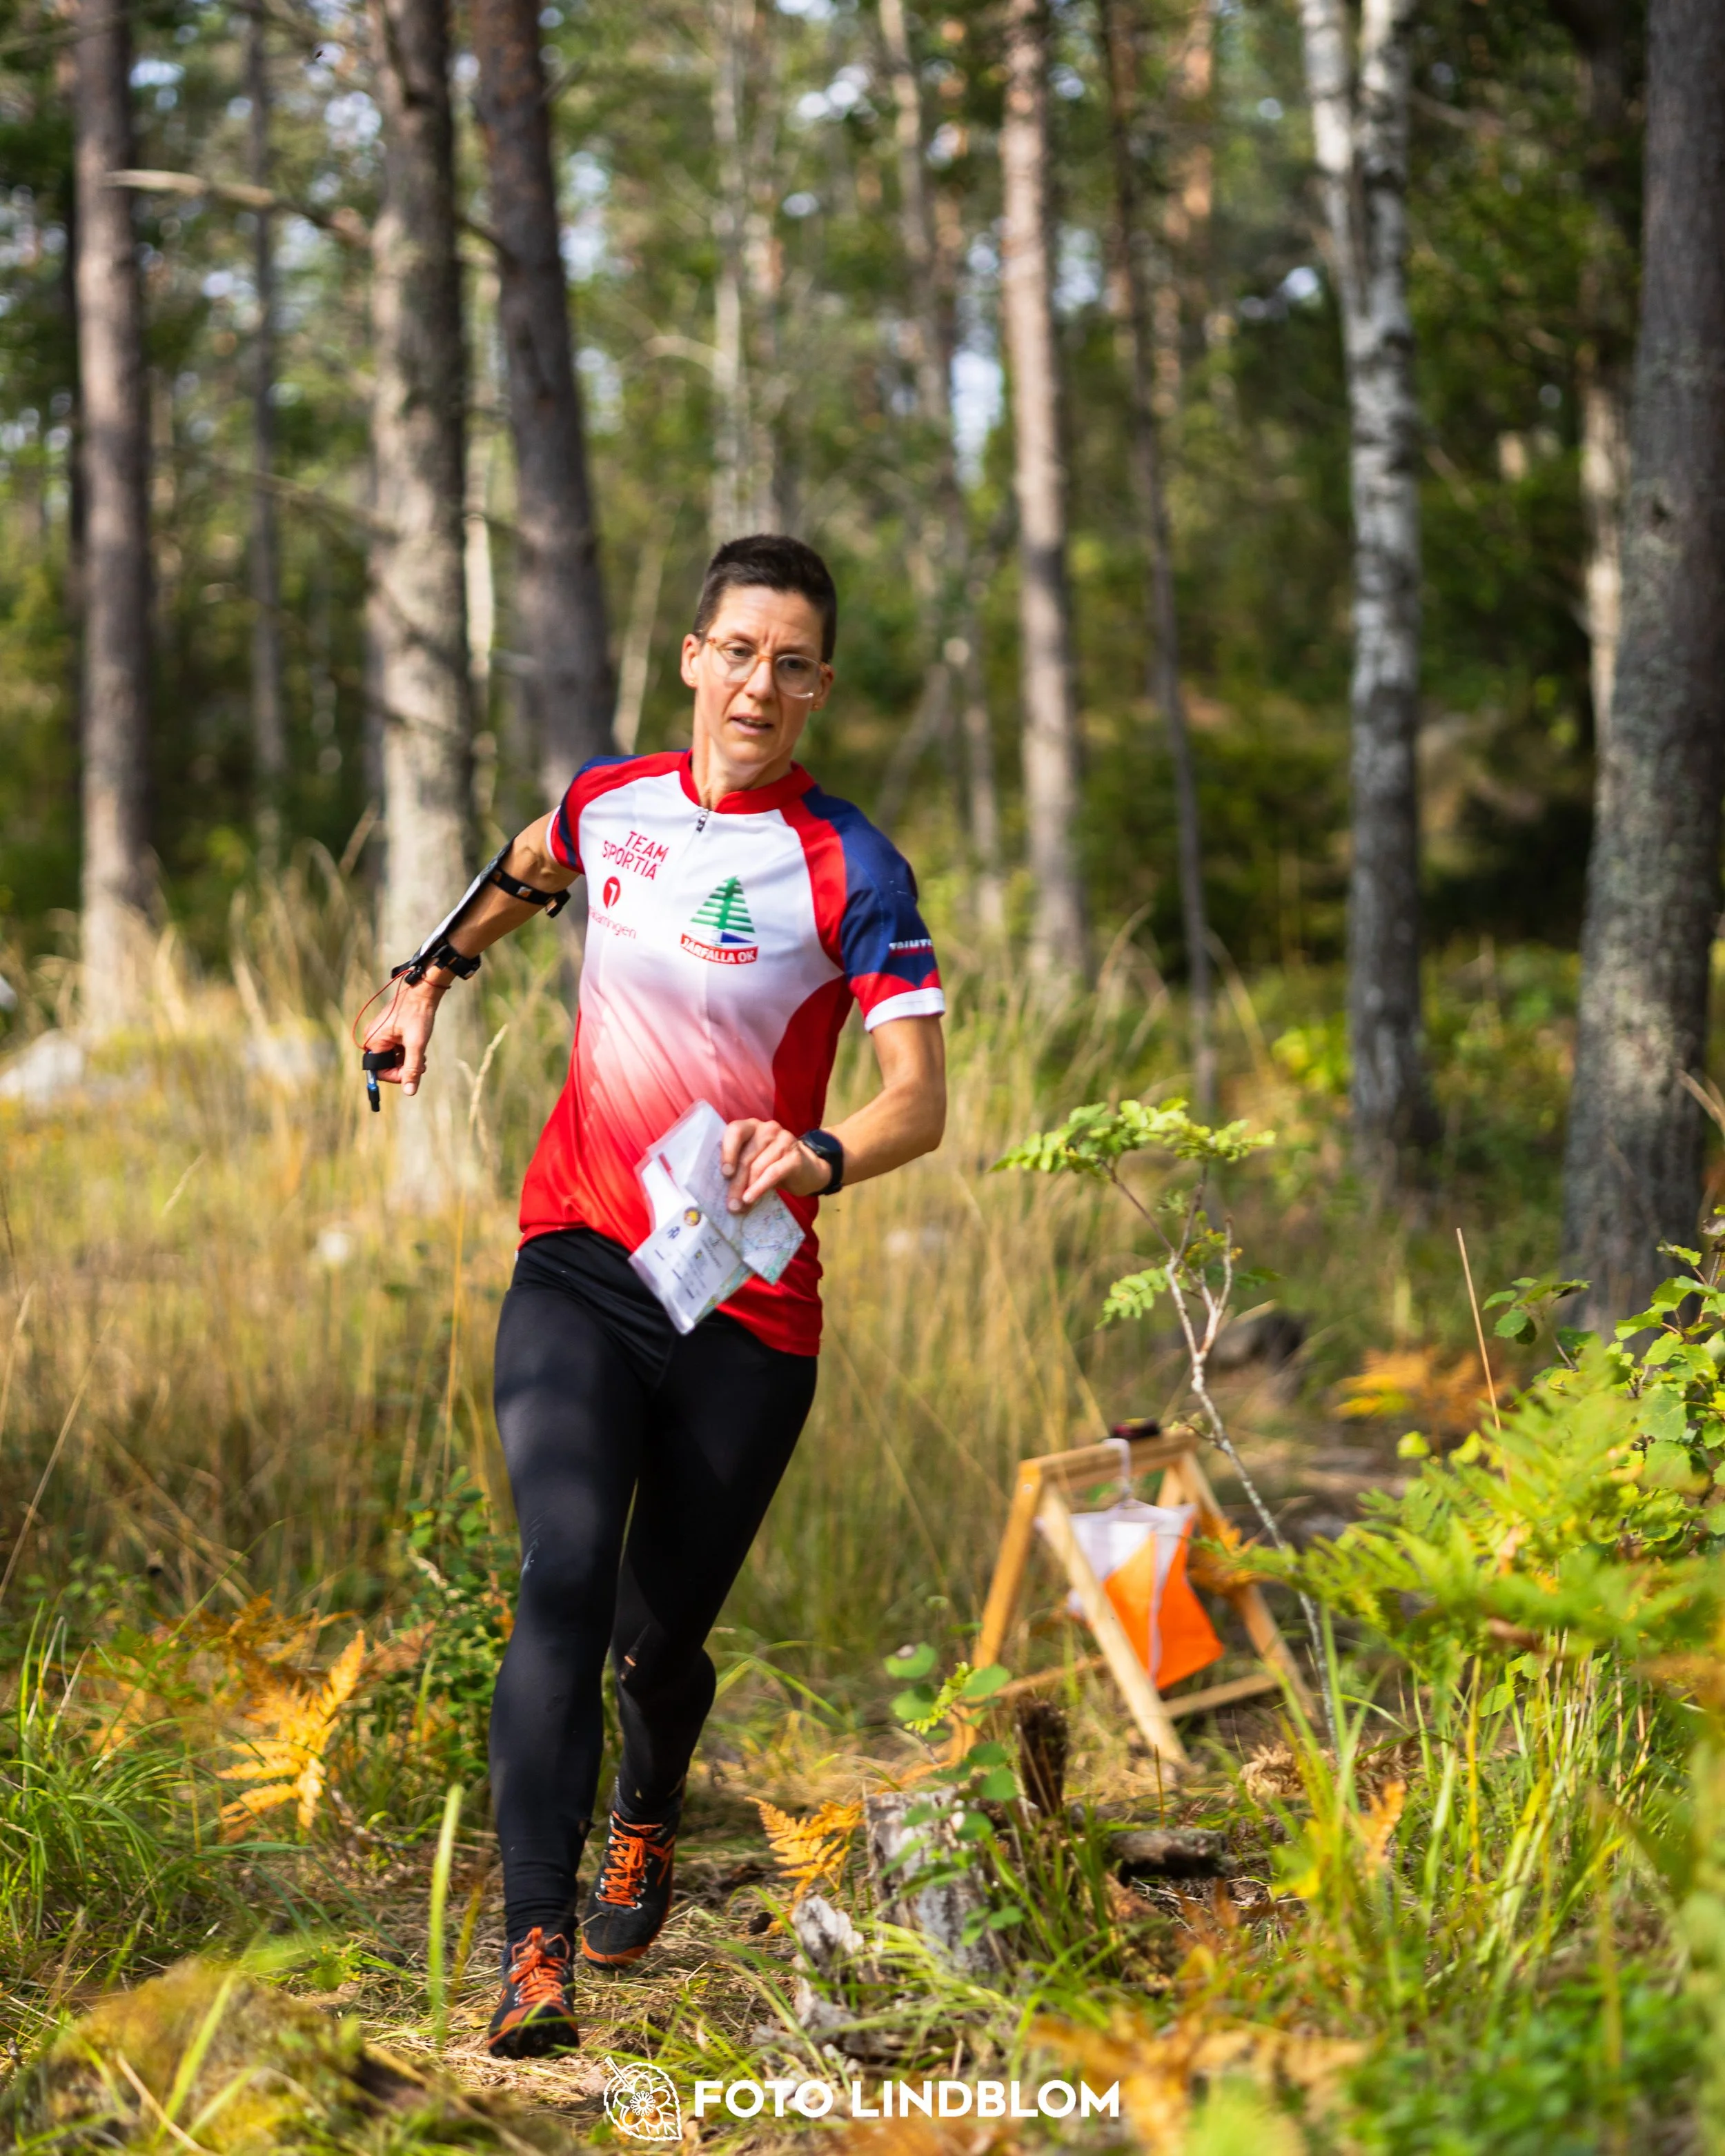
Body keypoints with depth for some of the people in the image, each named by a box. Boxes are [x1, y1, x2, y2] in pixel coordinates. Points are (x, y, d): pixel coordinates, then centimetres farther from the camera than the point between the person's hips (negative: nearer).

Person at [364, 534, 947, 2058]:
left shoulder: (852, 870, -9)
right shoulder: (609, 803, 4)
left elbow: (920, 1095, -17)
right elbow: (529, 868, 30)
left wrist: (820, 1159, -35)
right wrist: (435, 979, 32)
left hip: (746, 1309, -2)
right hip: (576, 1262, 2)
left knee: (658, 1635, 7)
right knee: (567, 1574, -19)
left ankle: (647, 1824, 42)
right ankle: (536, 1946, -22)